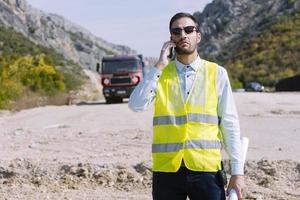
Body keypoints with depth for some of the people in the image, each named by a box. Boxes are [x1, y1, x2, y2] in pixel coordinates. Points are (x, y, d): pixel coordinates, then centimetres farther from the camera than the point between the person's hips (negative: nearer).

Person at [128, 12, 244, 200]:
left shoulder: (217, 73, 3)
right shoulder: (159, 73, 6)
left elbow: (229, 124, 2)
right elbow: (136, 105, -10)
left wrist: (237, 171, -2)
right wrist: (159, 66, -11)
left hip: (206, 170, -1)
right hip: (166, 170, 1)